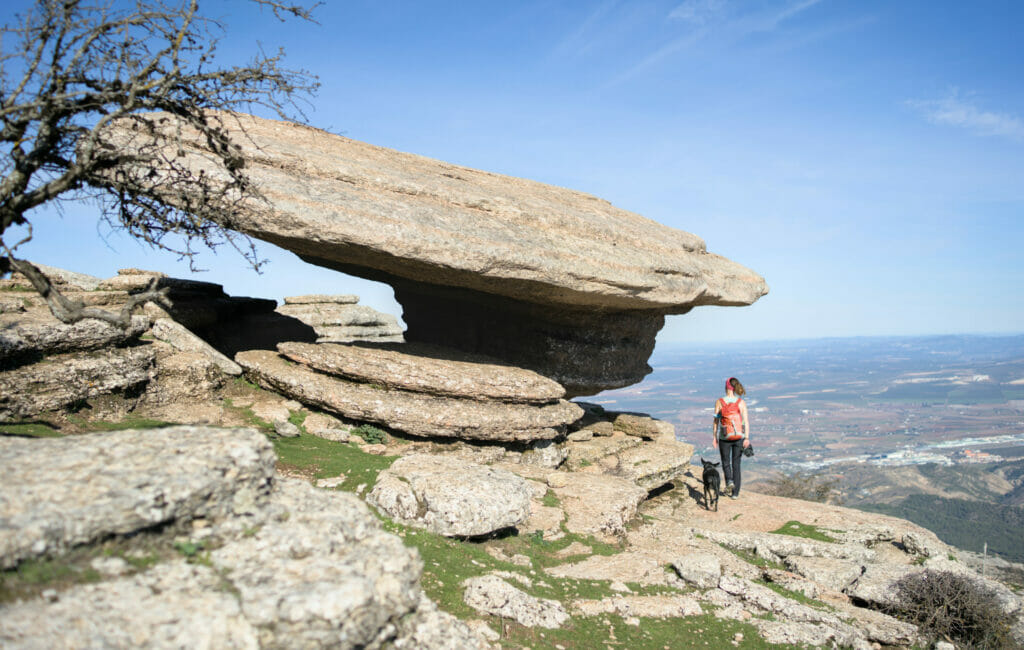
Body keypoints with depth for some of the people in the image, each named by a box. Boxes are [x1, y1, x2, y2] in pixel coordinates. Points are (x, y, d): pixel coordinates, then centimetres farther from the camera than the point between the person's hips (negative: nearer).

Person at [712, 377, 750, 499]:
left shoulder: (719, 402, -6)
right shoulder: (741, 402, -4)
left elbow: (716, 421, -3)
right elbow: (746, 421, -10)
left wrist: (714, 437, 5)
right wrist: (747, 438, -10)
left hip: (725, 437, -1)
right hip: (739, 437, 1)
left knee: (726, 462, 18)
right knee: (736, 464, 11)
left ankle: (729, 480, -9)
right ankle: (735, 493, 13)